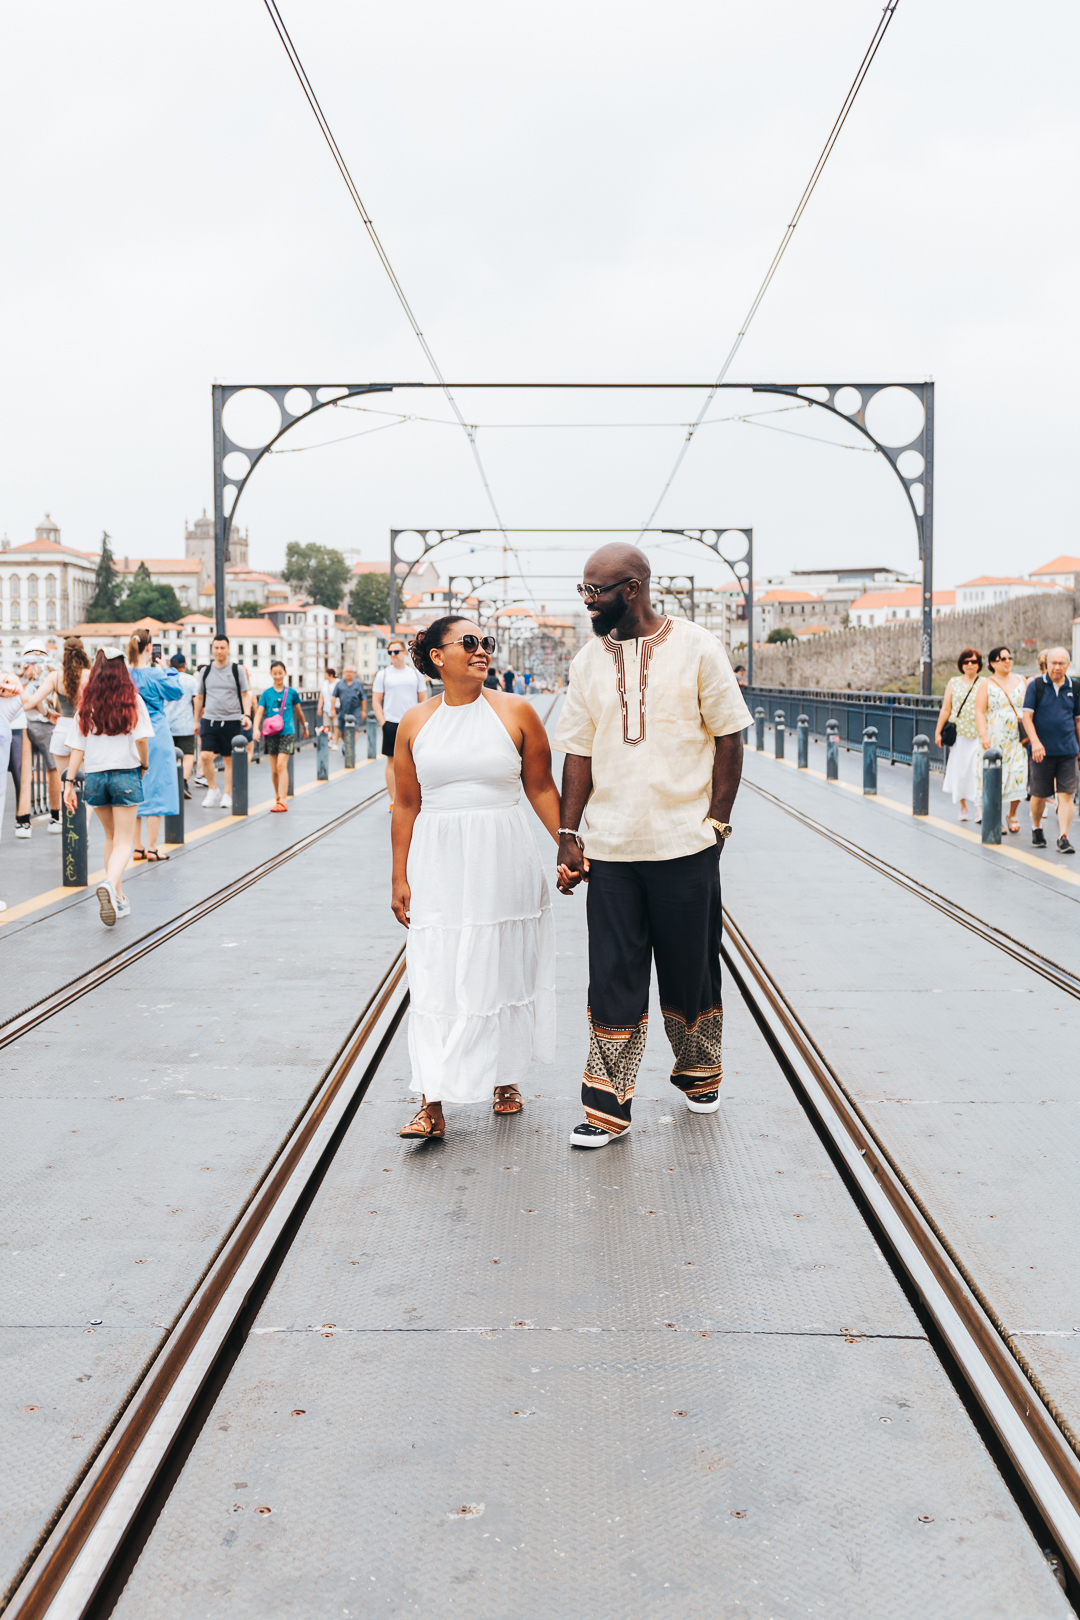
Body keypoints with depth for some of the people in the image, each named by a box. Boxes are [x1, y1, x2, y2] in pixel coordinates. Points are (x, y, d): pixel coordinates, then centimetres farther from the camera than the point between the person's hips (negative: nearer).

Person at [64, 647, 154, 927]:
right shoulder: (132, 700, -4)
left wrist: (69, 783, 1)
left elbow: (78, 748, 0)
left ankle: (118, 898, 21)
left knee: (111, 837, 20)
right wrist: (144, 765, 6)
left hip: (95, 777, 3)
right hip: (125, 774, -3)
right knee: (124, 841, -2)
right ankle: (110, 885, -30)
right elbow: (141, 739, -11)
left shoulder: (86, 704, 2)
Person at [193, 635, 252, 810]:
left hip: (231, 721, -1)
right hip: (209, 719, 1)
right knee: (205, 756, -11)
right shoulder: (205, 671, 10)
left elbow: (245, 695, 4)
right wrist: (196, 720, 18)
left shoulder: (237, 670, 4)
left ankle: (227, 795, 13)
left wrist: (246, 715, -11)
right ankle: (213, 790, 6)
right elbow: (200, 697, 17)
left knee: (229, 759, 2)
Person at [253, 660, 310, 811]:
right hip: (271, 734, 2)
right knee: (274, 769, 8)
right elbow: (259, 712, -4)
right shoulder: (267, 693, 3)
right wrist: (256, 729, -21)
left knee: (281, 765, -15)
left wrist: (304, 726, 28)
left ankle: (283, 800, -18)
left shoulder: (291, 692, 2)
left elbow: (298, 711, 16)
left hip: (287, 733, -2)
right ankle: (277, 796, 28)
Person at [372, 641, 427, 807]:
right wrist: (383, 722, -6)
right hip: (391, 723, -1)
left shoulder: (415, 673, 8)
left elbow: (423, 700, 12)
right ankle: (393, 800, 8)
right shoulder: (383, 674, 3)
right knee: (392, 762, 1)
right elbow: (376, 701, 4)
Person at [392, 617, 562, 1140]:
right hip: (439, 865, 0)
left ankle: (505, 1078, 29)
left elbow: (542, 788, 4)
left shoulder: (515, 712, 1)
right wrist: (400, 877, 4)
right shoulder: (415, 722, 4)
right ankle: (433, 1103, -4)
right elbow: (406, 805, 7)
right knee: (437, 978, -4)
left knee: (503, 972, 9)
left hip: (504, 861, 0)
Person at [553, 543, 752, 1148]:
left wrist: (716, 822, -6)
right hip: (611, 848, 2)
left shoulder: (697, 649, -4)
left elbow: (728, 740, -1)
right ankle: (609, 1106, 5)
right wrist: (568, 834, 2)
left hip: (686, 846, -2)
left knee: (692, 972, 11)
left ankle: (700, 1074, 33)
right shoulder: (589, 661, 7)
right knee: (614, 980, 0)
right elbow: (579, 753, 9)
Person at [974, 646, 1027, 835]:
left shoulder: (1021, 681, 13)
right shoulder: (986, 685, 3)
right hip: (995, 739, -2)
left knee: (1018, 777, -7)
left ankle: (1012, 815, 11)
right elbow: (979, 712, -4)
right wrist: (983, 735, -17)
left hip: (1018, 739, 2)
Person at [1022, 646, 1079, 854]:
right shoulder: (1036, 685, 0)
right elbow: (1027, 716, -5)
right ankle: (1036, 829, 32)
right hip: (1042, 751, -1)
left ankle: (1063, 838, -6)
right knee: (1039, 795, 7)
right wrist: (1035, 741, -19)